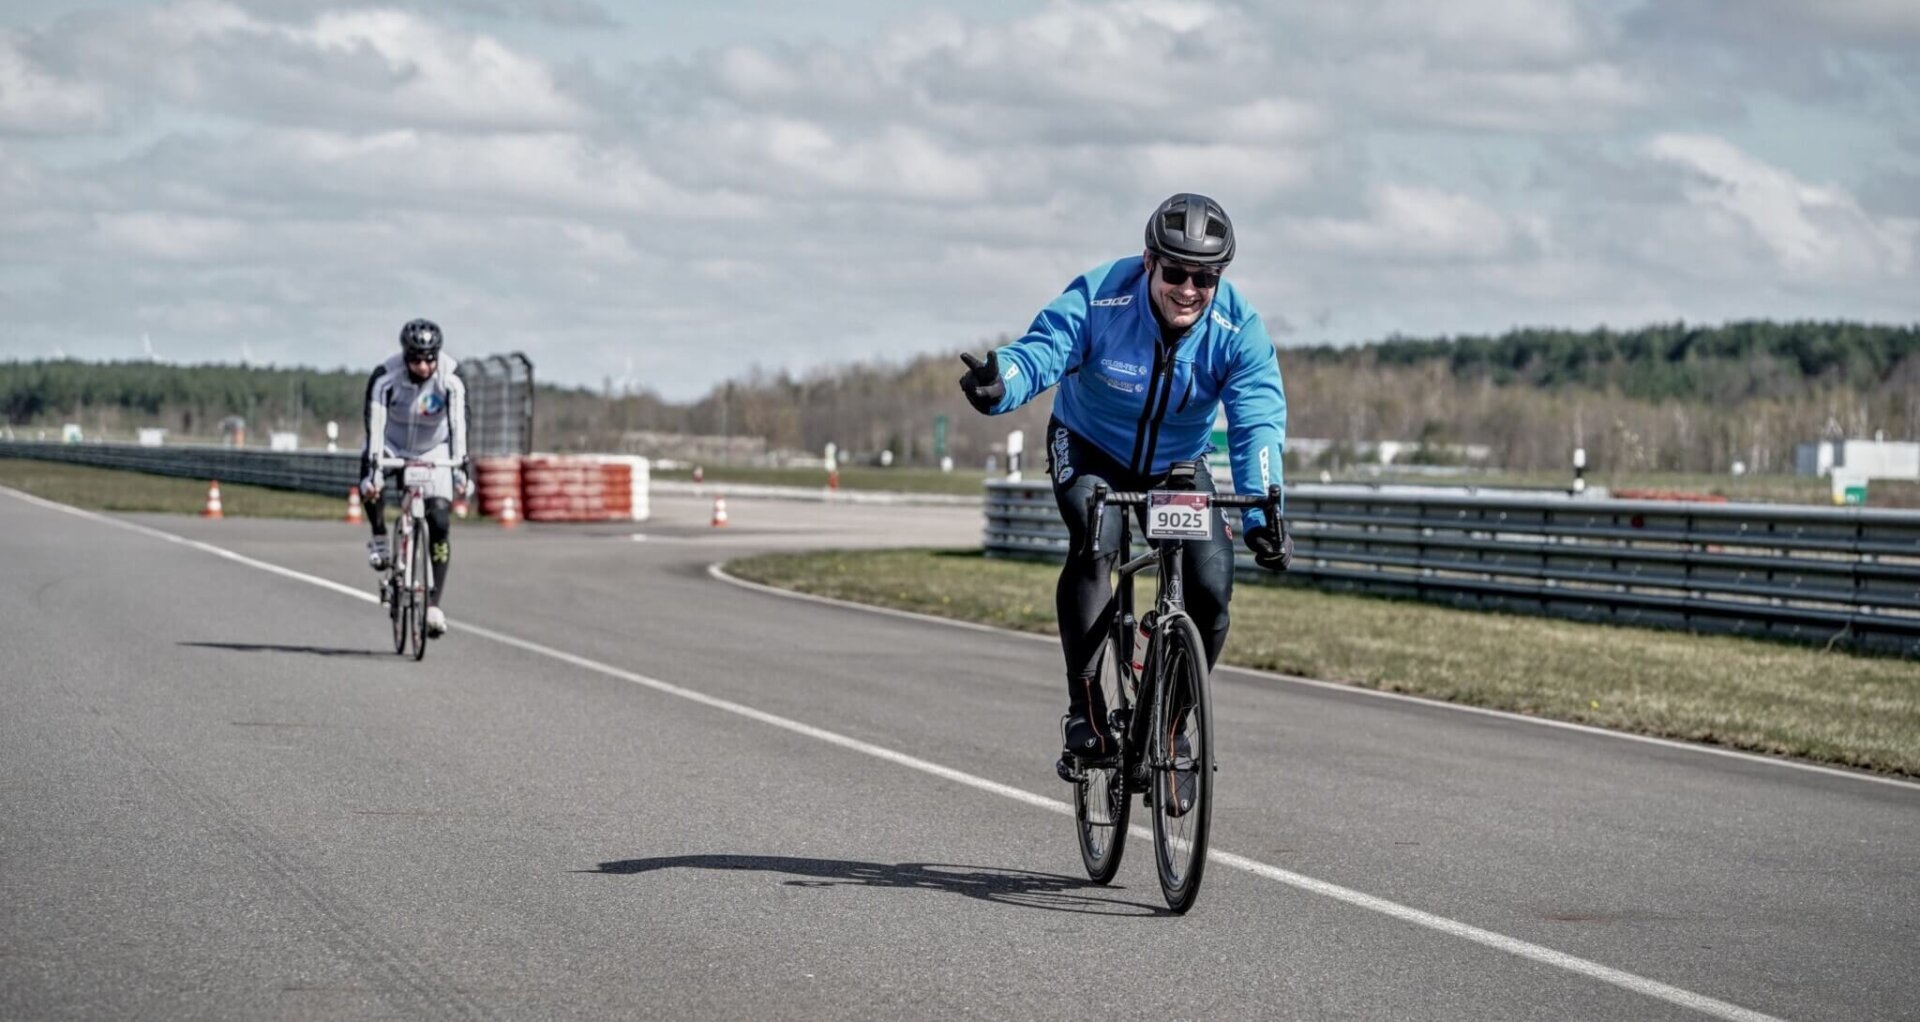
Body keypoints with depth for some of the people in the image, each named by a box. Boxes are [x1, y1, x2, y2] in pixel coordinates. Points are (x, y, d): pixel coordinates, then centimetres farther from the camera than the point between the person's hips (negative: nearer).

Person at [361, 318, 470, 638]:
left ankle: (434, 604, -9)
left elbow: (458, 426, -35)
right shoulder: (384, 378, -25)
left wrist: (461, 468, -49)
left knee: (440, 523, -14)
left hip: (433, 453, 0)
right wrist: (371, 468, -45)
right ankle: (379, 539, -6)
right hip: (392, 446, 0)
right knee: (371, 485, -33)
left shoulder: (450, 383, -24)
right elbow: (375, 424, -33)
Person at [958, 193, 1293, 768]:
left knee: (1213, 585, -16)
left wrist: (1262, 514, -42)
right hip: (1090, 450, -2)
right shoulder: (1100, 299, -27)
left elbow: (1258, 424, -28)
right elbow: (1041, 351, -39)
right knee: (1096, 542, -32)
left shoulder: (1237, 329, -22)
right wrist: (999, 386, -63)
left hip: (1178, 466, 2)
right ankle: (1084, 708, -25)